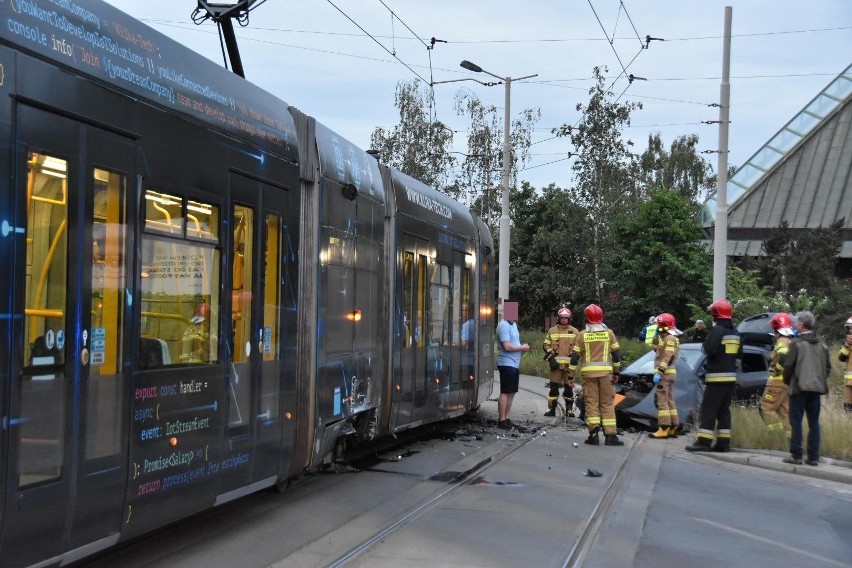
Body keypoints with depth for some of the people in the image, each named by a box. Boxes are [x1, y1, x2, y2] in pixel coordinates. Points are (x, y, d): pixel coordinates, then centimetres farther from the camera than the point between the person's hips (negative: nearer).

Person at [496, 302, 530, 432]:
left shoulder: (513, 324, 16)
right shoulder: (504, 326, -15)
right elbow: (507, 346, -21)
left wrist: (522, 346, 4)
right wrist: (522, 348, -10)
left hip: (514, 364, 10)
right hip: (507, 364, -10)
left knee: (511, 392, 12)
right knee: (505, 392, -6)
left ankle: (506, 419, 18)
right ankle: (501, 421, -1)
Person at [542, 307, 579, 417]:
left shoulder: (574, 331, 9)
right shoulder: (552, 331, 8)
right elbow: (546, 345, 6)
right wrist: (551, 358, -6)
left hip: (569, 364, 0)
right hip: (555, 363, 0)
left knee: (569, 387, 2)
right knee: (554, 387, 1)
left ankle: (569, 409, 9)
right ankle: (551, 409, 5)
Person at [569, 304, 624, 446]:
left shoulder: (582, 335, 0)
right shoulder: (609, 333, 2)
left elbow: (575, 356, 0)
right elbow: (616, 353, 6)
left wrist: (571, 374, 6)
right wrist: (616, 372, 17)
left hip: (588, 372, -1)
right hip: (605, 372, 1)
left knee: (591, 402, 3)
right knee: (607, 403, 5)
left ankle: (593, 435, -3)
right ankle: (610, 435, 2)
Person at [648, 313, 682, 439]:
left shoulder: (670, 339, -14)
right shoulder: (666, 338, 18)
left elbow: (667, 358, -22)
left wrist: (659, 372, -26)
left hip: (665, 374, -11)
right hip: (669, 374, 11)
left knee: (662, 401, -10)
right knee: (669, 401, 12)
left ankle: (663, 429, -12)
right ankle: (674, 427, 15)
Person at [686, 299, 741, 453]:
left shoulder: (717, 330, -13)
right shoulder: (735, 332, 14)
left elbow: (708, 349, -21)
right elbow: (739, 355, 19)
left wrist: (704, 344, -3)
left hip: (716, 377, -8)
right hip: (731, 377, 8)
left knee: (709, 409, -7)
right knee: (724, 410, 11)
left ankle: (703, 441, -10)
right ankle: (724, 442, 9)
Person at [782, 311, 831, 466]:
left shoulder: (796, 343, -9)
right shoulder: (821, 345, 9)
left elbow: (788, 365, -11)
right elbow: (828, 366, 12)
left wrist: (787, 381, 5)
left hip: (799, 388, -5)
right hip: (816, 388, 5)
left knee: (796, 421, -1)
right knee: (814, 423, 9)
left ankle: (796, 455, -4)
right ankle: (813, 457, 9)